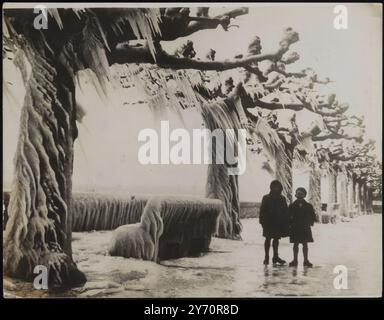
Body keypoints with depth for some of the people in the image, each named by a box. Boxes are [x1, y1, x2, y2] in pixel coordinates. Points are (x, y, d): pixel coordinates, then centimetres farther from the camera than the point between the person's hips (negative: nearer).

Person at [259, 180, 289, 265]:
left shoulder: (282, 198, 6)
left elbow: (285, 211, 8)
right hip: (269, 222, -3)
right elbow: (262, 211, -4)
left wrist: (286, 222, 1)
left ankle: (275, 257, 16)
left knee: (276, 238, 8)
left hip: (279, 223, 3)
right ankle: (267, 257, 11)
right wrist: (262, 221, -10)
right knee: (268, 239, 4)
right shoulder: (266, 198, -2)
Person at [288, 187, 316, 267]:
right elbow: (288, 216, 2)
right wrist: (291, 224, -7)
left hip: (305, 228, 0)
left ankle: (306, 260, 12)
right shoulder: (292, 206, 1)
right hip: (295, 228, 0)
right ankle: (295, 260, 14)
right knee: (295, 244, 6)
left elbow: (313, 216, 6)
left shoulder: (308, 206, 2)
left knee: (305, 244, 4)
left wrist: (309, 224, -4)